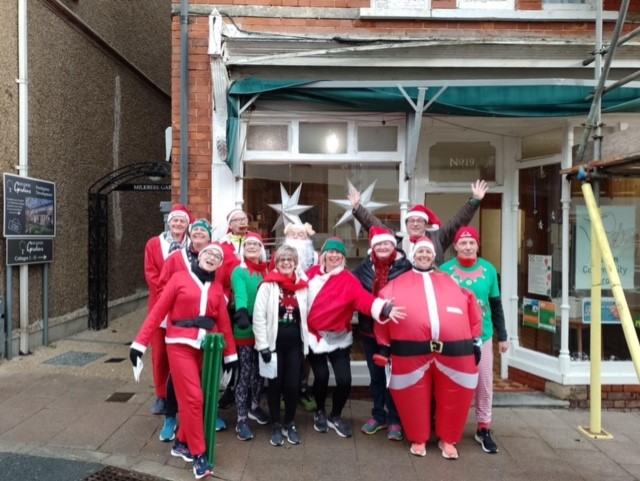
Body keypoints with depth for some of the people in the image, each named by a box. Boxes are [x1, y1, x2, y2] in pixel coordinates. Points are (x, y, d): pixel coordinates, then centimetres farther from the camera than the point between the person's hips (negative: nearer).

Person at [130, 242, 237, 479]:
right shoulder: (179, 278, -2)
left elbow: (224, 322, 11)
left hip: (206, 347, 4)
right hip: (181, 345, -4)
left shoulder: (217, 289, 9)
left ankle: (181, 443, 31)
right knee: (193, 398, -7)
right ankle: (198, 454, 7)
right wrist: (140, 342, -7)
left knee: (192, 397, 11)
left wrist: (230, 353, 12)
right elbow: (158, 311, -4)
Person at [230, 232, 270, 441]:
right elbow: (240, 293, -26)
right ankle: (241, 420, 8)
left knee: (260, 371, 17)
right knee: (245, 373, -2)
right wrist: (242, 312, -44)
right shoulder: (239, 272, -7)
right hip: (245, 330, -5)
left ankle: (254, 406, 37)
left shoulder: (266, 271, 10)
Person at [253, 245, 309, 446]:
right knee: (275, 384, 7)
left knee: (293, 384, 4)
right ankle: (276, 425, 25)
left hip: (294, 343, 3)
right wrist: (263, 345, -12)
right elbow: (258, 316, -10)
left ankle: (290, 423, 26)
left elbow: (305, 315, 9)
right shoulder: (268, 285, -7)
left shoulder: (302, 285, 3)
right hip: (274, 342, -2)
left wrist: (306, 342, 8)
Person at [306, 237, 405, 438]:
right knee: (321, 376, 1)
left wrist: (385, 308, -43)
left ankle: (335, 416, 24)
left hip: (338, 338, -1)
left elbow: (364, 298, -25)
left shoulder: (348, 280, -10)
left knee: (344, 379, -6)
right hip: (313, 335, 1)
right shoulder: (312, 273, -1)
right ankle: (320, 412, 32)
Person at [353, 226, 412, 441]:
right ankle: (378, 415, 31)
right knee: (375, 375, 15)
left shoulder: (404, 266, -7)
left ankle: (394, 419, 23)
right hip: (369, 330, 3)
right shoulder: (365, 266, 2)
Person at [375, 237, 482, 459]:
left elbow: (471, 309, 16)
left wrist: (475, 340, 12)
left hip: (454, 351, 2)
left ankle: (448, 439, 32)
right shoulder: (397, 284, 10)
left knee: (453, 396, 10)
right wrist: (384, 345, 4)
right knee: (415, 397, 8)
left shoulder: (451, 281, 16)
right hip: (411, 352, -1)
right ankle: (419, 439, 30)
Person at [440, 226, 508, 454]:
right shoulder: (445, 270, -8)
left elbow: (496, 305, 7)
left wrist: (502, 336, 9)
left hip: (482, 336, 2)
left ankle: (483, 429, 26)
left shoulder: (489, 270, -2)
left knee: (485, 383, 9)